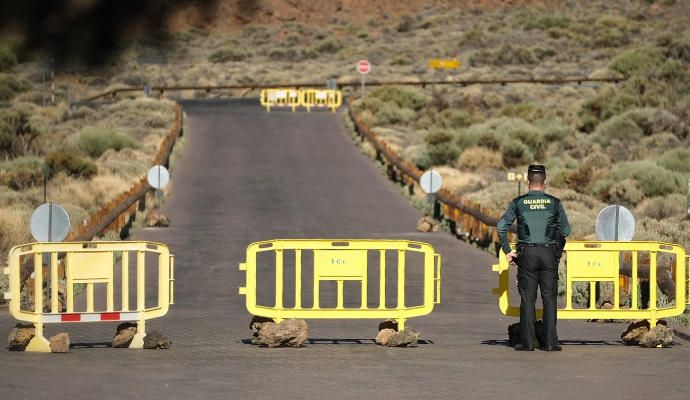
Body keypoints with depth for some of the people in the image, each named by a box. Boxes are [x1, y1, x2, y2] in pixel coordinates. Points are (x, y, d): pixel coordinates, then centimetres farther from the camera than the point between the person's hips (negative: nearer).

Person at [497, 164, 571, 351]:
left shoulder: (518, 202, 2)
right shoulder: (554, 203, 3)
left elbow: (502, 226, -1)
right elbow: (565, 230, 6)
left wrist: (507, 251, 6)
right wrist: (558, 249, 20)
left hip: (526, 254, 0)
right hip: (549, 254, 0)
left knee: (527, 299, 3)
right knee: (549, 299, 3)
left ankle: (528, 342, 1)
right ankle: (549, 342, 0)